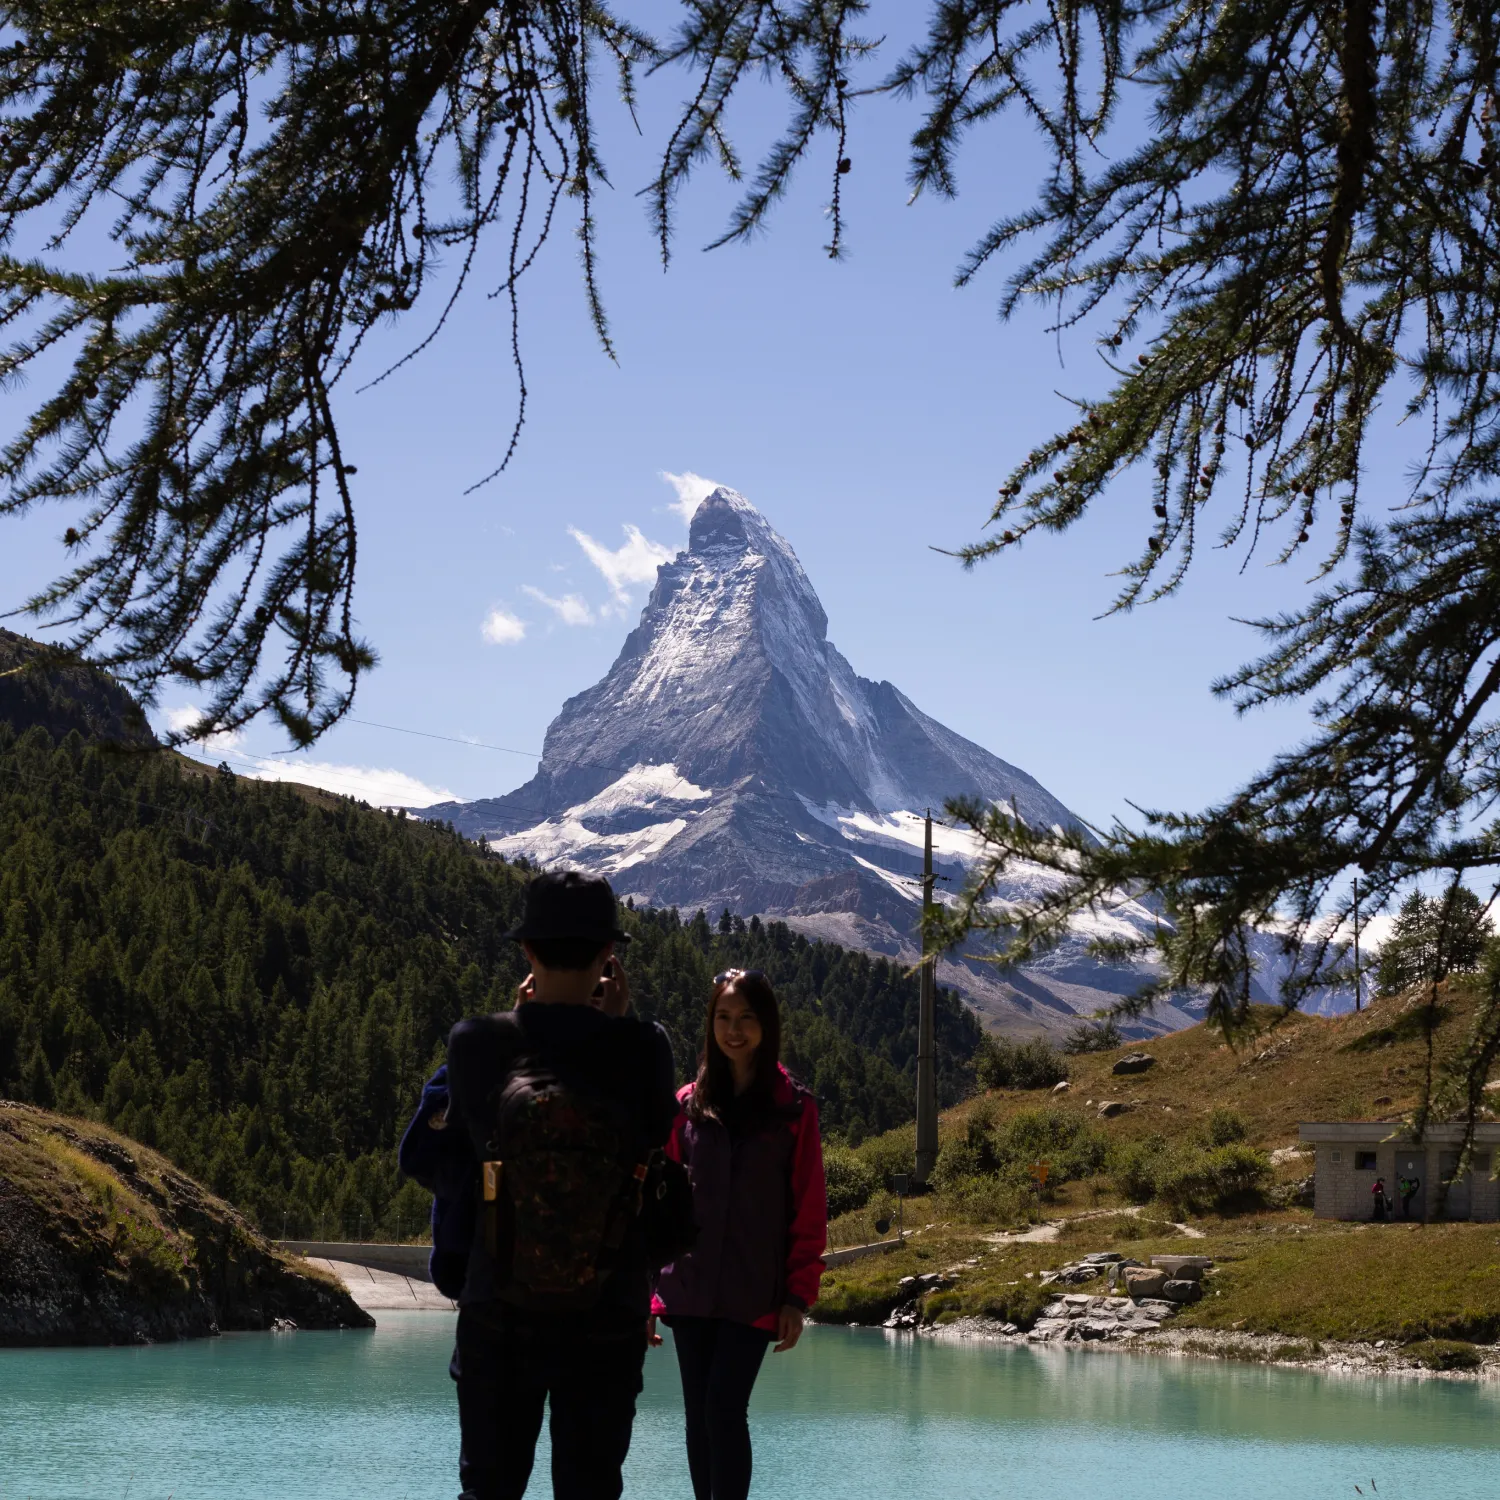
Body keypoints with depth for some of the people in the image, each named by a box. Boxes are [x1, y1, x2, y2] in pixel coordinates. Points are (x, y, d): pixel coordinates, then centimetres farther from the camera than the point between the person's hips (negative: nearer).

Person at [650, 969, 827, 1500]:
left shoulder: (793, 1108, 0)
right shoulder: (690, 1104, 6)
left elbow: (810, 1211, 0)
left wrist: (798, 1296, -5)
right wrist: (646, 1290, 3)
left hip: (755, 1292, -3)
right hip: (689, 1289, 3)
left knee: (724, 1410, -12)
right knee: (698, 1414, 5)